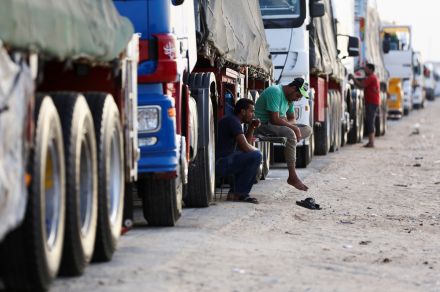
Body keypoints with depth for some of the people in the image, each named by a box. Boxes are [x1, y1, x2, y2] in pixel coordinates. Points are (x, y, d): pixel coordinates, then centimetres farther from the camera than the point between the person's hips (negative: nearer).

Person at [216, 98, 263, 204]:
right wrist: (256, 150, 3)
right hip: (220, 163, -11)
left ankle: (234, 191, 15)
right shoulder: (233, 121, -12)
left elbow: (246, 143, 26)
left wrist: (251, 128, 13)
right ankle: (239, 193, -9)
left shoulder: (233, 120, 20)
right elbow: (245, 147, -17)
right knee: (256, 156, -17)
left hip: (222, 161, 11)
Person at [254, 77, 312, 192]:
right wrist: (293, 127, -19)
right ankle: (292, 177, -33)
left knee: (307, 129, 2)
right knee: (290, 133, -35)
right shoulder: (275, 92, -20)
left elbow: (292, 119, 17)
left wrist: (287, 122, -8)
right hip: (263, 124, -10)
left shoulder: (290, 97, 12)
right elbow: (274, 119, -27)